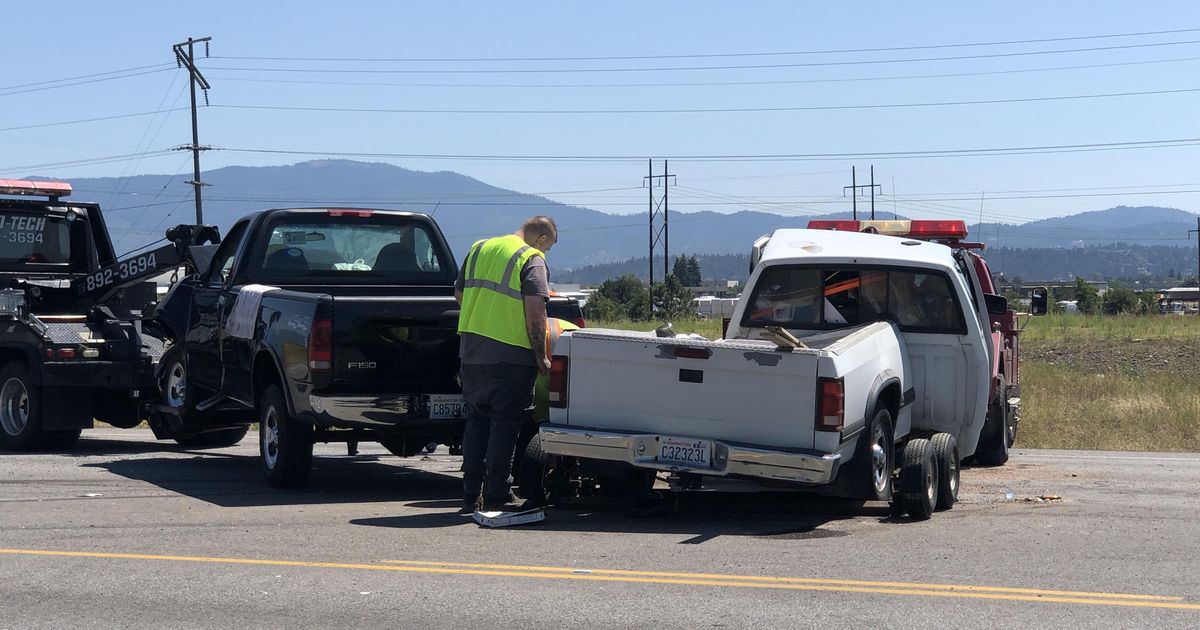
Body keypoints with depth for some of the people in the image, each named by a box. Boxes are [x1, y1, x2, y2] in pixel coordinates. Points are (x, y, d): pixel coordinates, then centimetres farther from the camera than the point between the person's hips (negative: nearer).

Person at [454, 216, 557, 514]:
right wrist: (541, 356, -10)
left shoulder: (479, 249, 13)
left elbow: (459, 294, 20)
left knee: (476, 422, 14)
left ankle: (470, 495, 16)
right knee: (504, 426, 1)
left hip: (471, 352, 6)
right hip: (510, 355, -6)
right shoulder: (532, 260, -8)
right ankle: (496, 497, 2)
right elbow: (535, 311, -17)